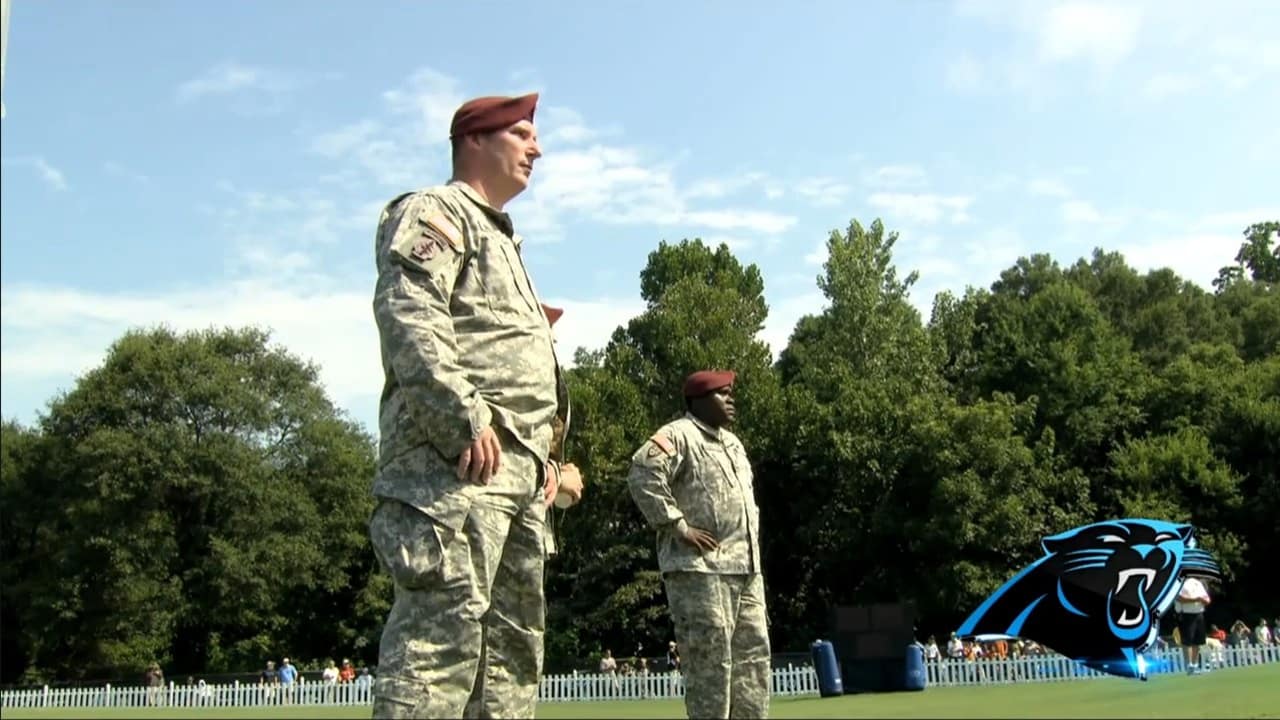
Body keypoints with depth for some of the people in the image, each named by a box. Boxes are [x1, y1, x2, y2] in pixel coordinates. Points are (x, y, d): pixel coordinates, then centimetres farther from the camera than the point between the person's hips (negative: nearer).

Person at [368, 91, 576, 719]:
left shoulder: (501, 239, 32)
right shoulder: (434, 212, 2)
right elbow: (407, 315, -16)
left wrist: (543, 455, 20)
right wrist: (464, 419, -24)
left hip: (517, 472, 10)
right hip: (458, 462, -10)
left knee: (512, 638, 9)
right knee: (442, 628, -18)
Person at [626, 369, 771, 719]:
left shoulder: (733, 442, 23)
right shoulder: (679, 435, -6)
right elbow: (642, 474, -21)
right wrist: (678, 526, -20)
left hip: (746, 570, 9)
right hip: (700, 568, -9)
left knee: (752, 655, 10)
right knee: (710, 658, -8)